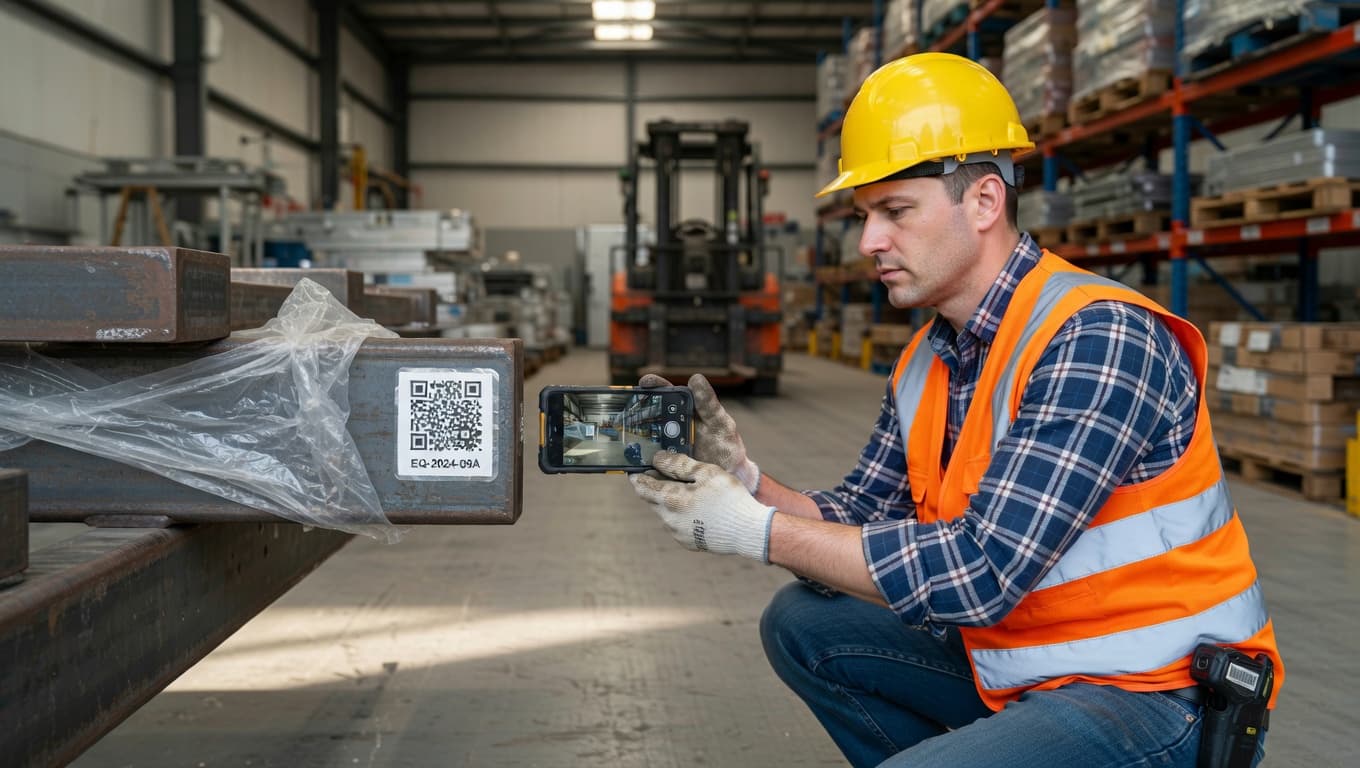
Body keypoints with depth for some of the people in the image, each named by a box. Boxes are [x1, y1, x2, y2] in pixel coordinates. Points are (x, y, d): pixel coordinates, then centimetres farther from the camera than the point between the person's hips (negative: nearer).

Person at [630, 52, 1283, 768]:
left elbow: (979, 571, -27)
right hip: (1019, 670, 8)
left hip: (1154, 697, -8)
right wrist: (746, 483, -14)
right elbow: (859, 522, 6)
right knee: (801, 622, 9)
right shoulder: (926, 361, 5)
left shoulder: (1098, 340, -22)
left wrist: (754, 531, -23)